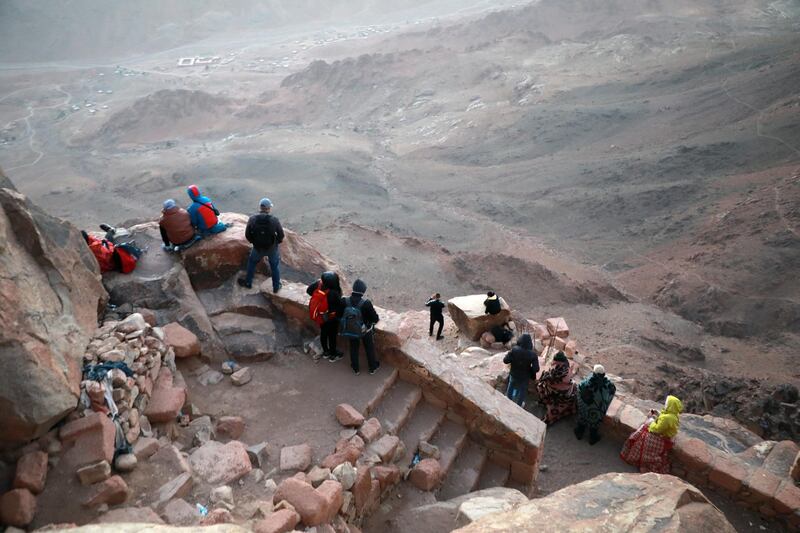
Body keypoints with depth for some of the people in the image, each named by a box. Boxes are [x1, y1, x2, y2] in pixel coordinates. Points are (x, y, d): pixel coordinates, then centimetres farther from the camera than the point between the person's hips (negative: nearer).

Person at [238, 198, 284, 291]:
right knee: (275, 266, 22)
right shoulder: (274, 220, -23)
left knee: (252, 262, 28)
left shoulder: (252, 220, -19)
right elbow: (281, 235, -14)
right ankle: (276, 286, 35)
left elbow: (247, 235, -9)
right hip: (273, 248, -1)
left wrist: (254, 242, 11)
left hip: (258, 248, 1)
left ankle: (248, 282, 43)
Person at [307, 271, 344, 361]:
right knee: (332, 335, 18)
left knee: (323, 333, 26)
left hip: (319, 316, 6)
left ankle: (325, 352, 48)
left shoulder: (318, 284, -22)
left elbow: (309, 290, -3)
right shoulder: (333, 294, -38)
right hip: (330, 318, -5)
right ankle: (333, 355, 39)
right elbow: (340, 306, -25)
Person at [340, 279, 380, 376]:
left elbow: (340, 314, -8)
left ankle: (355, 368, 44)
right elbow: (374, 318, -20)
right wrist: (378, 318, 4)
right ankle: (373, 367, 43)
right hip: (366, 330, -2)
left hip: (350, 330, 2)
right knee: (369, 348, 23)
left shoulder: (345, 301, -23)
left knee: (353, 348, 26)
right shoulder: (366, 303, -32)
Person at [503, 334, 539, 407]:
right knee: (522, 390, 26)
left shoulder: (514, 350, -27)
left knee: (511, 387, 30)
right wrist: (530, 369, -3)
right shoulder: (532, 354, -28)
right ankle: (519, 405, 46)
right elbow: (536, 369, -26)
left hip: (514, 374, 1)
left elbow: (505, 360, -21)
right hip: (525, 376, -1)